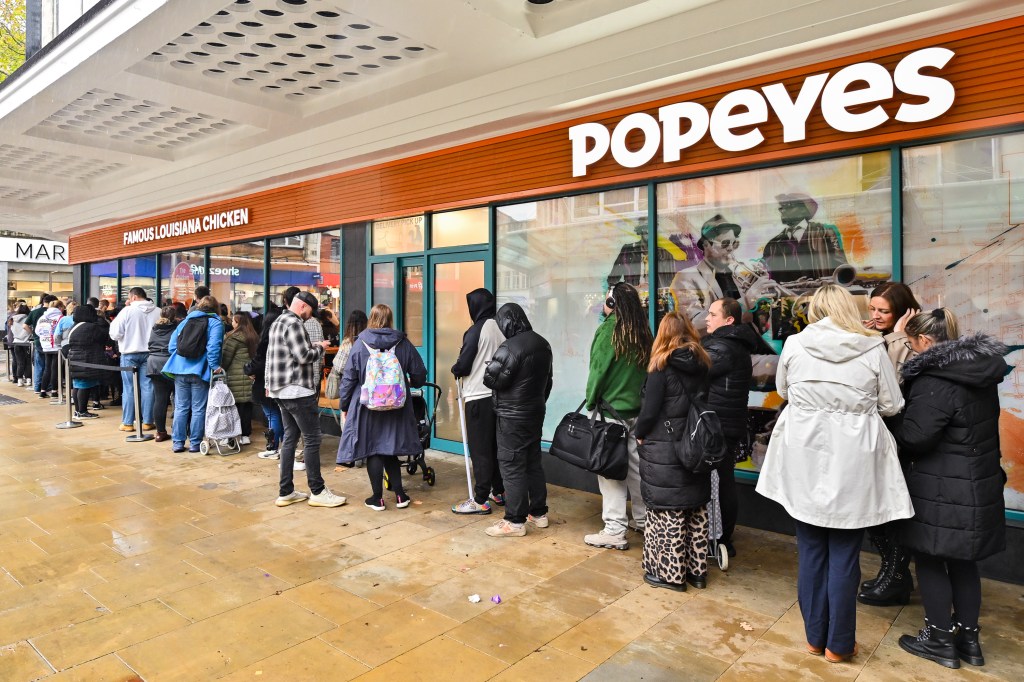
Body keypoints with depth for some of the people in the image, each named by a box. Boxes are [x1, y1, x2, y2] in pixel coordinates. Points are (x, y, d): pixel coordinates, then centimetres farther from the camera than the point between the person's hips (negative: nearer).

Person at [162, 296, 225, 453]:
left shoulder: (185, 321, 14)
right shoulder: (215, 323, -1)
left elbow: (172, 345, 11)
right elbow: (213, 346, -17)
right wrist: (214, 366, -14)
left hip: (180, 370, 4)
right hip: (200, 371, -4)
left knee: (180, 408, 10)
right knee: (198, 409, 4)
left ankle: (177, 442, 13)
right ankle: (195, 443, 8)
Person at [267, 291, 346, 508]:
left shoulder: (278, 322, 16)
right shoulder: (294, 323, -15)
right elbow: (303, 356, -19)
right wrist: (319, 348, -5)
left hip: (282, 391, 10)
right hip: (298, 391, -10)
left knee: (290, 438, 12)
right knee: (312, 439, -3)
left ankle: (286, 492, 15)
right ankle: (317, 492, 3)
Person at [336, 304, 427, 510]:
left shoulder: (360, 344, -6)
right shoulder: (403, 343, -2)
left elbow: (348, 378, -3)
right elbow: (419, 375, 4)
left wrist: (344, 406, 7)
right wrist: (411, 383, 27)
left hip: (367, 406, -2)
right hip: (396, 407, 3)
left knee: (372, 450, 7)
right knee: (390, 449, 15)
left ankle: (377, 498, 12)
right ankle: (400, 495, 15)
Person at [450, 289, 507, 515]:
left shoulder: (476, 330, -14)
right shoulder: (501, 328, 4)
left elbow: (463, 365, -11)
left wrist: (455, 370, 9)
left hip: (479, 397, -7)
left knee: (479, 450, -1)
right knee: (496, 447, 17)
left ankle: (480, 500, 3)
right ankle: (498, 492, 27)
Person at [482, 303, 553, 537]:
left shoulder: (510, 347, -20)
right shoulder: (543, 344, 8)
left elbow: (490, 379, -19)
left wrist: (491, 366, 3)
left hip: (513, 416, -9)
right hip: (536, 412, 9)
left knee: (512, 466, -2)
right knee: (533, 462, 16)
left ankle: (515, 522, 2)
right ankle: (539, 513, 25)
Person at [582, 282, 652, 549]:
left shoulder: (608, 330, -13)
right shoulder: (643, 333, 6)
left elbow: (598, 370, -13)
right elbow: (647, 369, 11)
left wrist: (590, 403, -2)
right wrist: (639, 397, 18)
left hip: (611, 410, -7)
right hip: (637, 410, 7)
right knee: (636, 466, 16)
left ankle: (614, 531, 0)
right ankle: (643, 519, 28)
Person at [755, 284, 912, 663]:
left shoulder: (794, 344, -3)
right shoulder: (873, 350, -5)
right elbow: (892, 406, 2)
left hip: (804, 458, 1)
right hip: (851, 463, -1)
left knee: (811, 551, 13)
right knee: (844, 554, 9)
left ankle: (815, 636, 26)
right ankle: (838, 643, 21)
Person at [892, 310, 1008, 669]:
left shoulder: (936, 381, -22)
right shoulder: (980, 372, 7)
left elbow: (914, 436, -23)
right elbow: (982, 429, 15)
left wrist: (892, 418, -5)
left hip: (942, 490, -9)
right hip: (978, 484, 9)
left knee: (930, 559, 6)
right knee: (963, 560, 18)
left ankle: (941, 640, 18)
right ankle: (968, 637, 30)